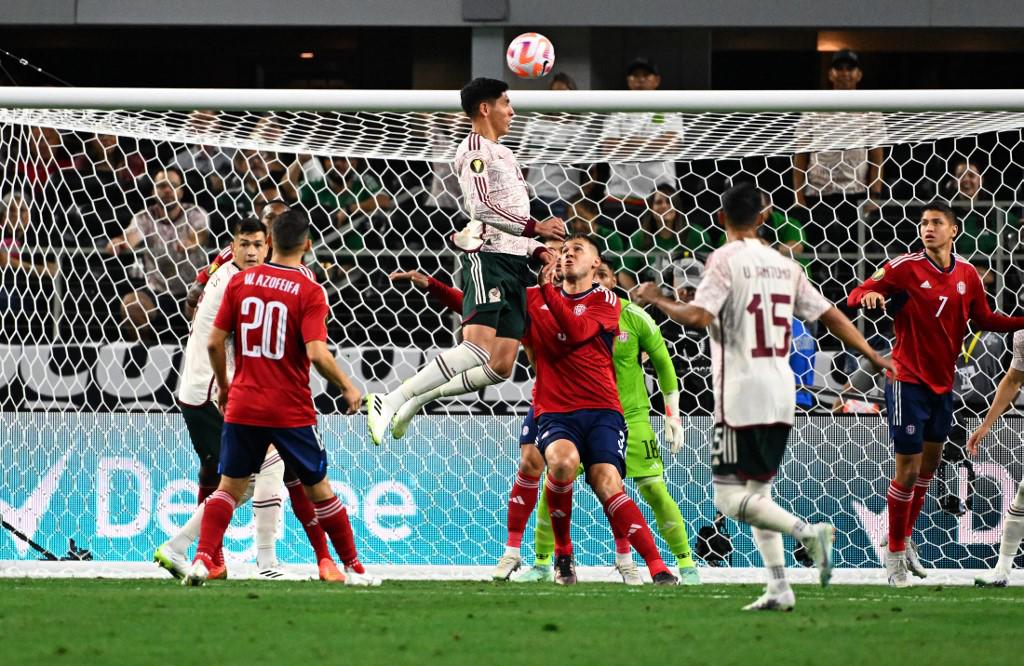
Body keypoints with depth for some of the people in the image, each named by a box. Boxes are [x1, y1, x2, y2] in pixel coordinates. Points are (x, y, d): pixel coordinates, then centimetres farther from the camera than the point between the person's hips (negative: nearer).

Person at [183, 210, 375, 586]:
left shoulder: (240, 281, 0)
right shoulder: (309, 291, -11)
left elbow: (214, 341, 1)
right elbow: (317, 354, -20)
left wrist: (223, 384, 17)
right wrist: (347, 388, -4)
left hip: (242, 406, 2)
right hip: (291, 411, -2)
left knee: (230, 486, 13)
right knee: (319, 488, 10)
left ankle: (202, 559, -4)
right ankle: (354, 569, 17)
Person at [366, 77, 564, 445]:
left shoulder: (503, 153, 27)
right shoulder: (474, 148, -3)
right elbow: (483, 207, -17)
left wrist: (538, 249, 17)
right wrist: (535, 228, -18)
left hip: (515, 263, 9)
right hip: (488, 257, -9)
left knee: (501, 367, 0)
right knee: (477, 349, -25)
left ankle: (418, 397, 9)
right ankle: (390, 402, -28)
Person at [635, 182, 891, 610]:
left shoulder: (725, 259, -7)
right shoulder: (784, 264, 12)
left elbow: (698, 316, -18)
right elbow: (829, 315, 14)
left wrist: (656, 300, -1)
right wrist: (873, 356, 22)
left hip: (742, 394, -7)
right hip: (781, 394, 7)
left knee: (729, 498, -6)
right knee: (758, 492, 14)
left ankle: (806, 531, -24)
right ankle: (779, 587, 6)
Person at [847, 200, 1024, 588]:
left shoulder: (967, 275, 2)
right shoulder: (905, 267, -13)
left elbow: (984, 320, 13)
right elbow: (856, 296, -14)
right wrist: (869, 296, -38)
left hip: (942, 382, 6)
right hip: (908, 382, -6)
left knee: (929, 465, 17)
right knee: (908, 470, -5)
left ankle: (906, 540, 35)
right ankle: (894, 553, 9)